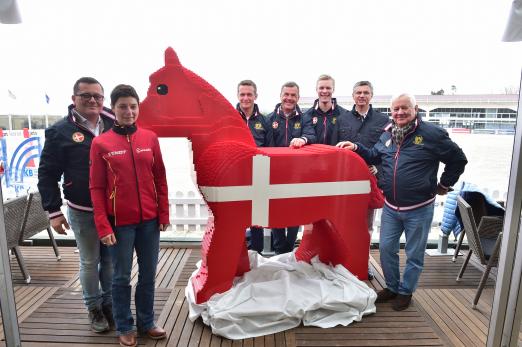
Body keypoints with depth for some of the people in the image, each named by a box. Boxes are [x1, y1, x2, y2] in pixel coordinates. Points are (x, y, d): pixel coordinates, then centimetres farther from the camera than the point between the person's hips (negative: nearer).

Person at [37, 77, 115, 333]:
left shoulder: (114, 126, 3)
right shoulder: (60, 131, -4)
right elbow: (47, 174, -1)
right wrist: (53, 211, -5)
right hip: (82, 212, -2)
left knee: (111, 259, 13)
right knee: (90, 262, 12)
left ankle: (109, 302, 34)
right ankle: (94, 308, 32)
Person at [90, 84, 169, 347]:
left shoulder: (150, 138, 3)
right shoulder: (101, 143, -3)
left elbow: (160, 179, 5)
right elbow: (97, 188, -3)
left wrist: (164, 214, 2)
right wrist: (103, 226, -8)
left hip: (149, 220, 2)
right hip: (120, 223, -2)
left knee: (148, 275, 13)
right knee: (122, 276, 10)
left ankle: (147, 322, 31)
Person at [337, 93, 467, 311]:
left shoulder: (432, 134, -10)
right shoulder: (387, 134, 6)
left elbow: (458, 160, 0)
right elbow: (373, 156, 22)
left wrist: (444, 185, 4)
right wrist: (356, 148, 5)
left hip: (419, 209, -5)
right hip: (390, 207, 5)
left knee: (414, 254, 10)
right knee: (386, 249, 13)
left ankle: (406, 291, 30)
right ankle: (392, 287, 33)